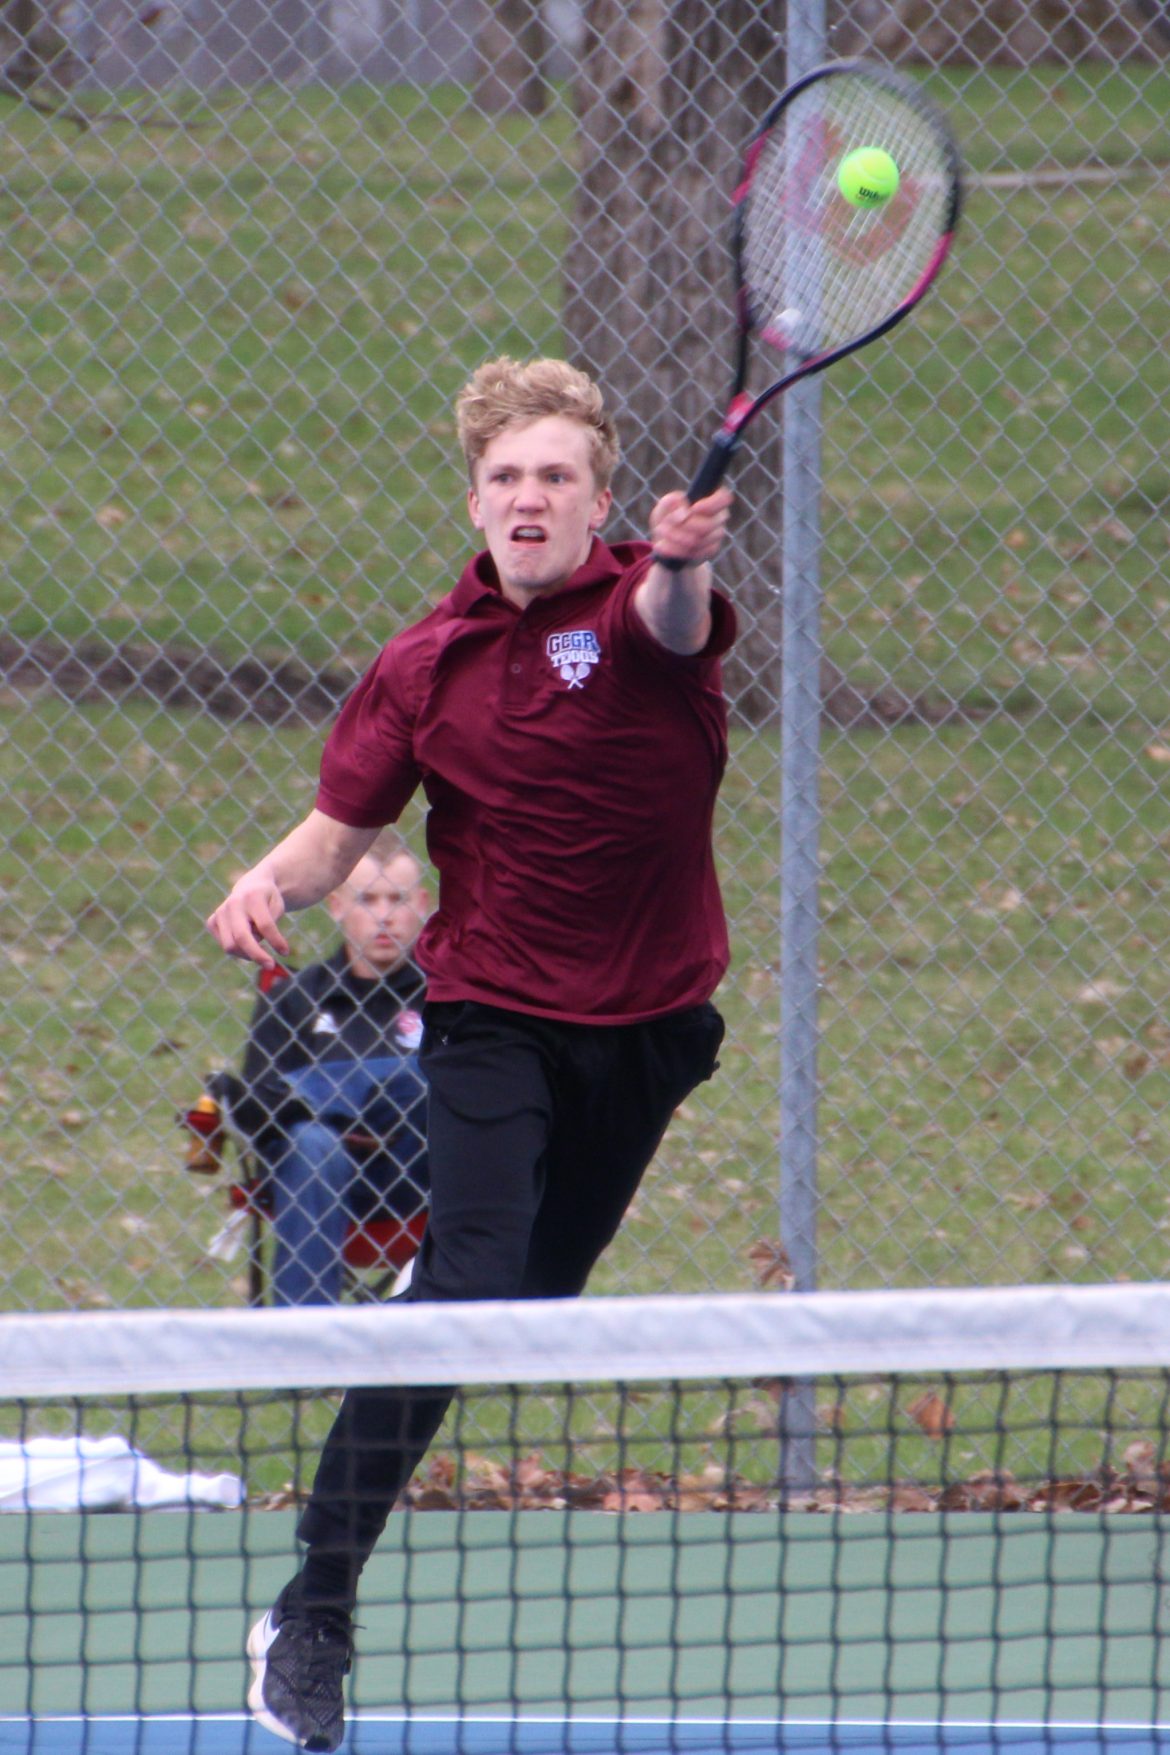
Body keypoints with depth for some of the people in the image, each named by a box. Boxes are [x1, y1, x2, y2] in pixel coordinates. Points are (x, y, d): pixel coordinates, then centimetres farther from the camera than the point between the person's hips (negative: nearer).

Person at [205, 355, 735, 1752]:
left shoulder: (637, 605, -9)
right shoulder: (427, 666, -2)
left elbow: (673, 624, -34)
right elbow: (341, 824, 4)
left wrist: (683, 561, -58)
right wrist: (272, 884, -19)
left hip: (646, 1026, 2)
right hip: (494, 1021, -2)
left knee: (537, 1306, 13)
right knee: (470, 1288, -19)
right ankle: (311, 1614, -18)